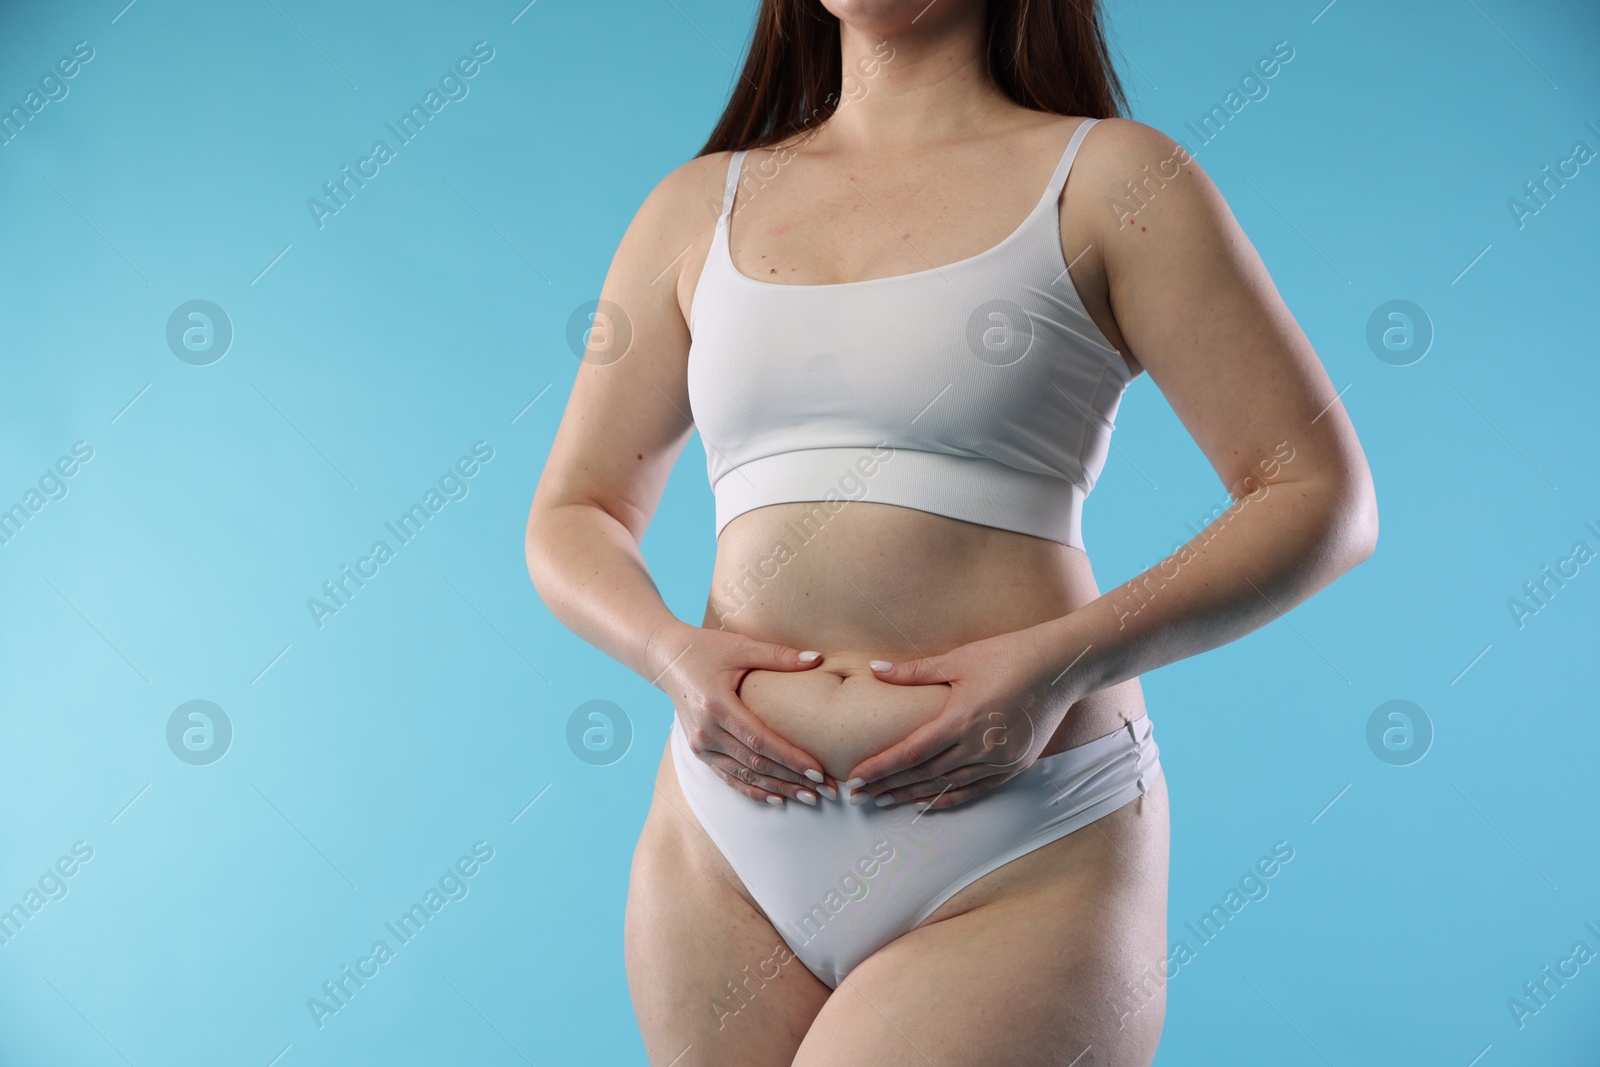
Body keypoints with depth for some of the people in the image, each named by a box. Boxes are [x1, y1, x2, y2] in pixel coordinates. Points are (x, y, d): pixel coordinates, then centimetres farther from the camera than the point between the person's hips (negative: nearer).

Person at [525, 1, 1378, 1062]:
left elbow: (1323, 496, -2)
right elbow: (574, 516, 16)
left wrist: (1061, 661, -14)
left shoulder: (1107, 177, 2)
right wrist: (668, 649, -6)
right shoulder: (698, 207, 13)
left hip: (1018, 860, -3)